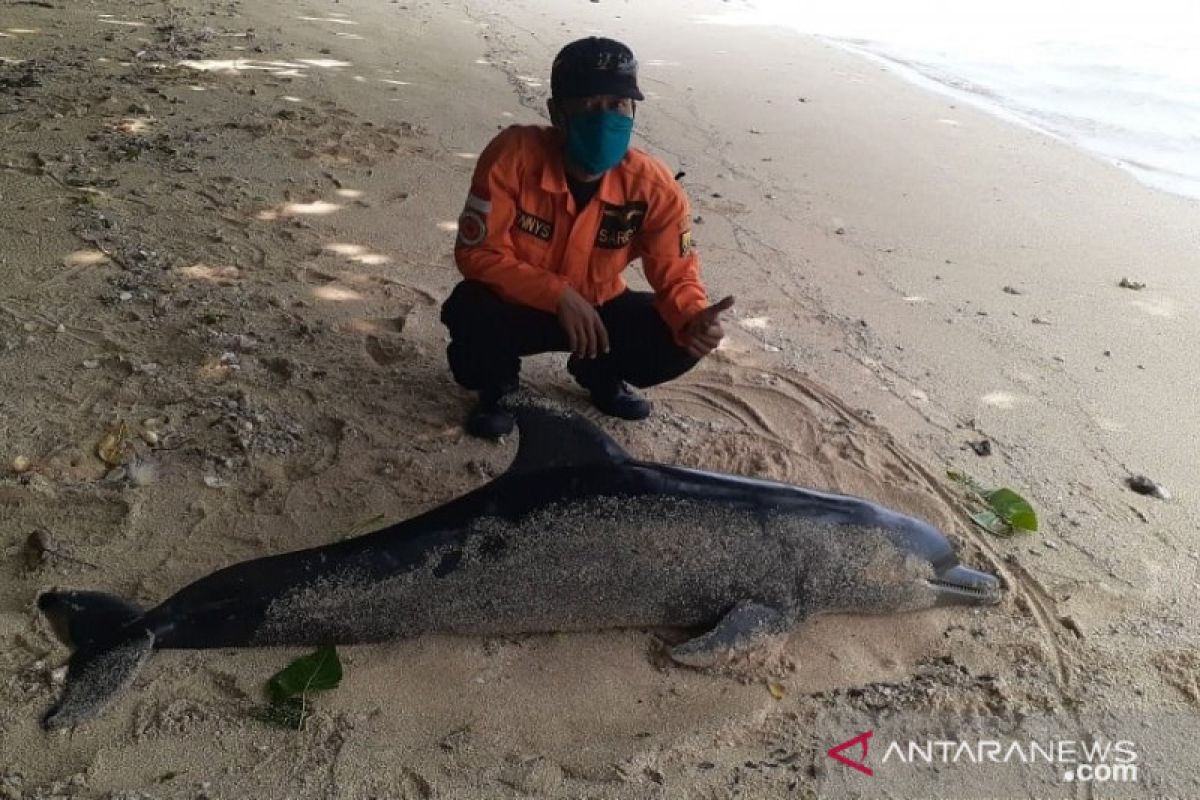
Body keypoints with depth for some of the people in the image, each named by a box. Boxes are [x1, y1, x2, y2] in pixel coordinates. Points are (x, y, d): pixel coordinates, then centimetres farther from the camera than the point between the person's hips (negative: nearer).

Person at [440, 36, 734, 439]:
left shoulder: (653, 186, -19)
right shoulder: (513, 155, -26)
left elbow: (676, 274, -14)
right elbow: (478, 253, -24)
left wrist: (695, 321, -38)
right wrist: (558, 295, -35)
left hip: (598, 308, 3)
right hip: (517, 305, -2)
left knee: (680, 342, -19)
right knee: (471, 313, -35)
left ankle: (599, 374, 17)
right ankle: (494, 385, 5)